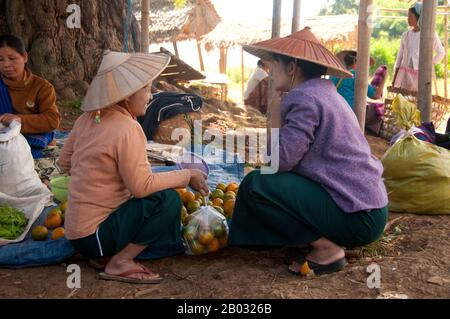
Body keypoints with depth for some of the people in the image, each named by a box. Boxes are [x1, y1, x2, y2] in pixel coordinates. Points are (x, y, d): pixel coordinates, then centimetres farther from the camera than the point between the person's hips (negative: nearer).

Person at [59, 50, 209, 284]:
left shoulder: (88, 118, 4)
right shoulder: (127, 129, -20)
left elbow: (65, 162, 13)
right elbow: (142, 186, -22)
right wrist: (187, 175, -12)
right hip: (94, 236, -9)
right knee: (168, 199, -16)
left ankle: (108, 255, 7)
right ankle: (120, 262, -10)